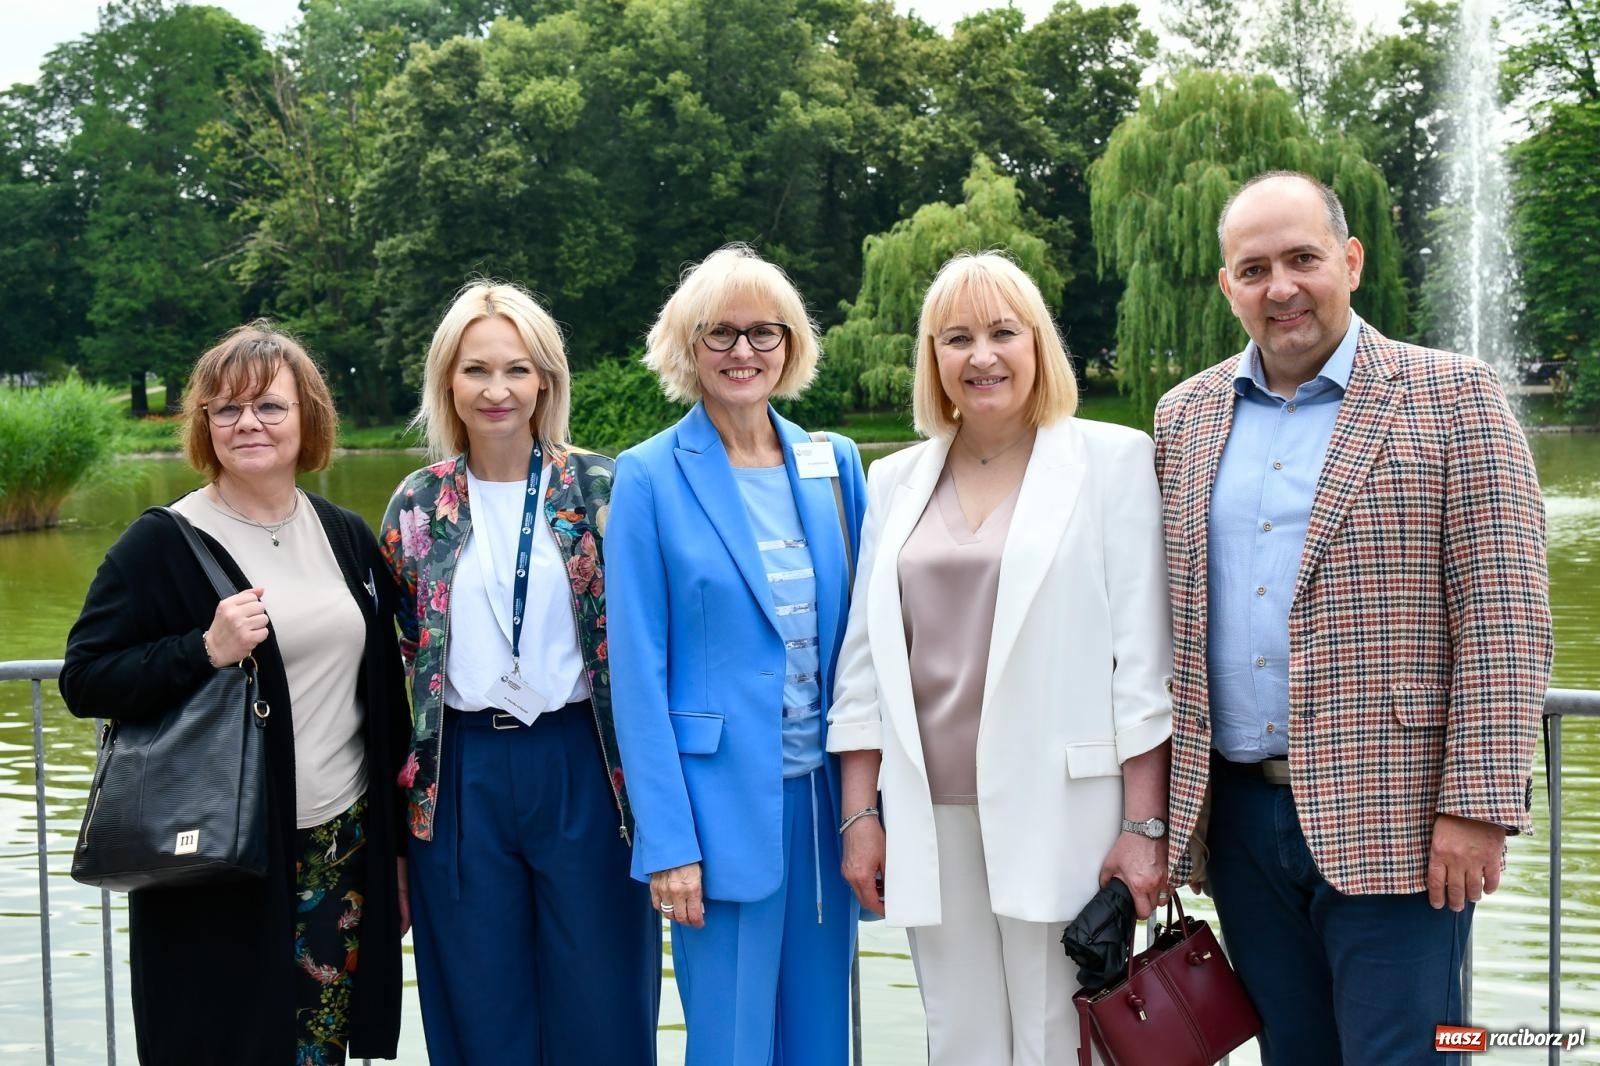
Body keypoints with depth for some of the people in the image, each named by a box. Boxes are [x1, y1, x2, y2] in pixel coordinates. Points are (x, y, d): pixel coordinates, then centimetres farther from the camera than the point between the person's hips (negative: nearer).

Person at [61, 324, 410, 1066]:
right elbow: (84, 682, -7)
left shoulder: (347, 537, 8)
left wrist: (398, 846, 13)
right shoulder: (162, 544, -6)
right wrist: (205, 650, -22)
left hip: (345, 855, 4)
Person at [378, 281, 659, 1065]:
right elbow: (398, 655, 9)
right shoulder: (418, 505, 4)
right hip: (463, 776, 2)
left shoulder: (598, 487, -1)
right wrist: (404, 793, 9)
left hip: (580, 765, -1)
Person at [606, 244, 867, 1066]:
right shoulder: (650, 476, -5)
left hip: (827, 795, 4)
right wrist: (667, 840, -12)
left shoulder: (834, 465, 7)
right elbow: (639, 668, -7)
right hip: (723, 804, -4)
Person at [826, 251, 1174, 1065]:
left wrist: (1144, 822, -8)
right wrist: (860, 813, 7)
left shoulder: (1112, 459, 0)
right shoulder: (896, 480, 11)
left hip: (1061, 809, -3)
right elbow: (865, 660, 12)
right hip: (933, 814, 4)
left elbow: (1143, 655, -4)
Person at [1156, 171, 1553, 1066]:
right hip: (1238, 815, 4)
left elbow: (1503, 615, -9)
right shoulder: (1186, 415, 10)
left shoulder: (1452, 397, -3)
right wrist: (1162, 802, 7)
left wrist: (1478, 805, -15)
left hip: (1390, 822, -4)